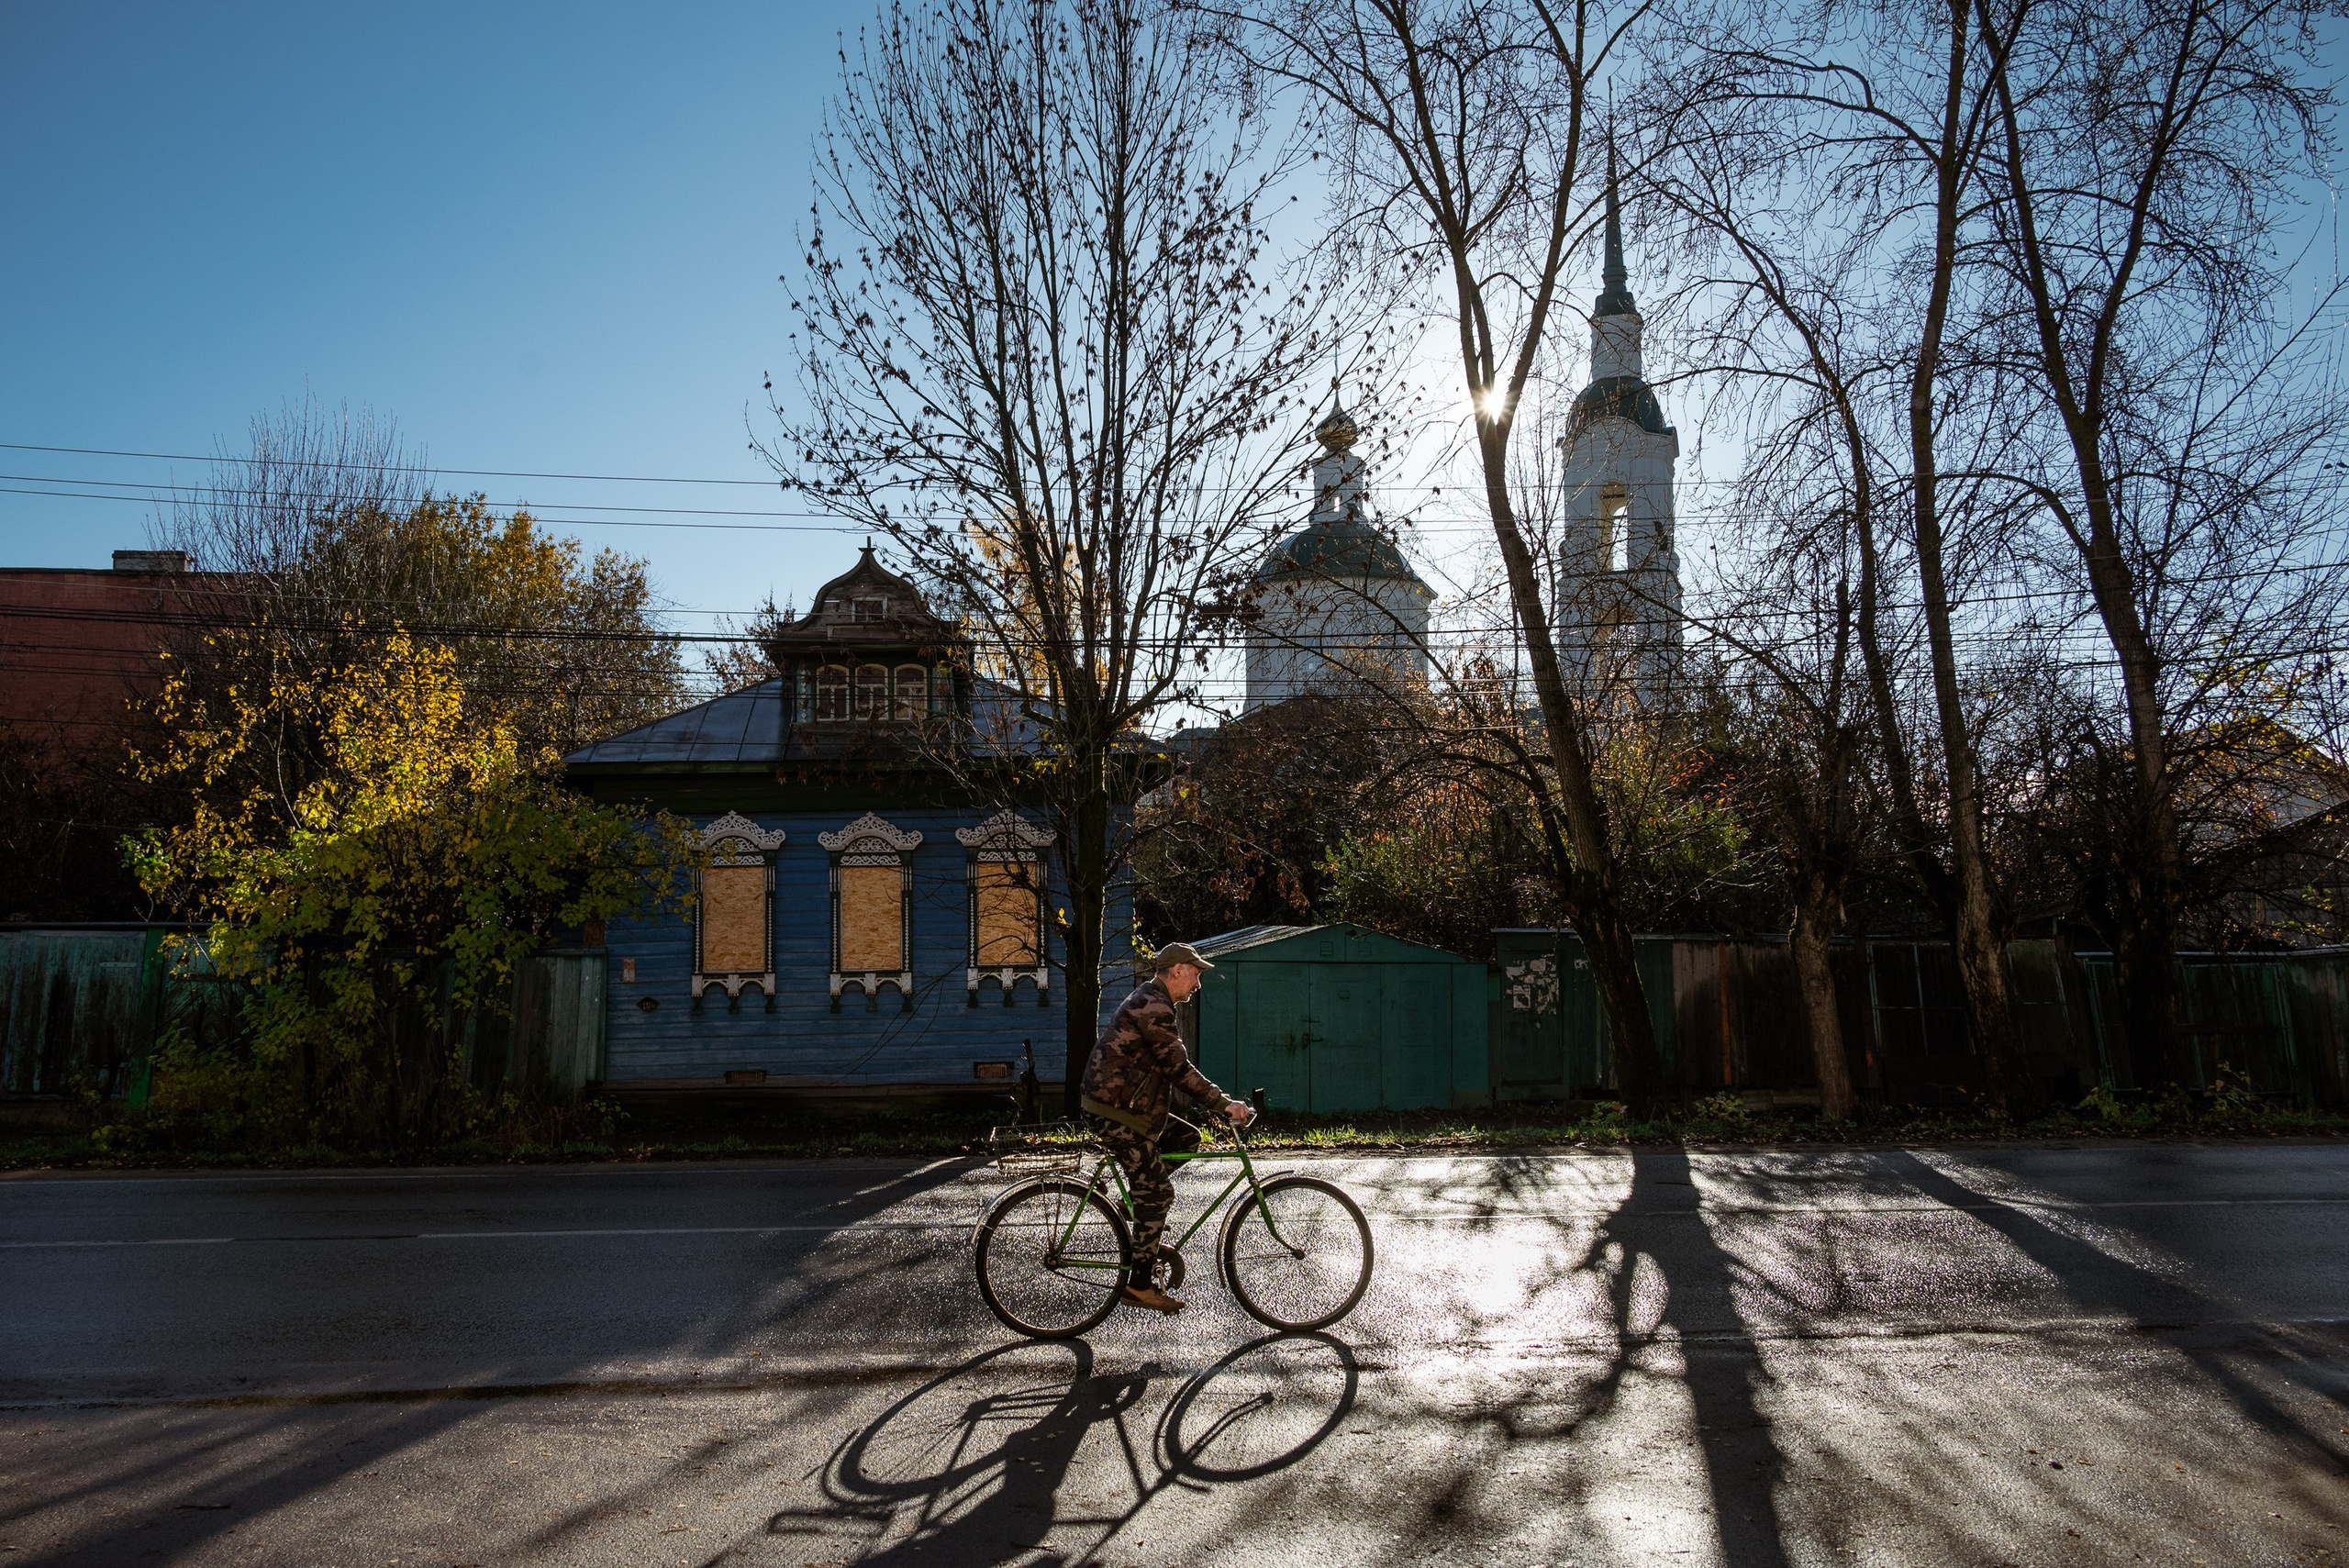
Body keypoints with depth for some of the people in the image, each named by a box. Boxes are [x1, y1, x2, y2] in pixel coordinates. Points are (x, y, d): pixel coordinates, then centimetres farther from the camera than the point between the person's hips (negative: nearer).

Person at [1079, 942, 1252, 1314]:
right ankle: (1141, 1283, -1)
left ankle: (1138, 1202, 16)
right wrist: (1224, 1103, -21)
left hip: (1125, 1105, 10)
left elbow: (1172, 1069, 21)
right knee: (1157, 1192, -7)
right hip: (1115, 1112, -10)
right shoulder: (1153, 1007, -18)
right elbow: (1179, 1069, -23)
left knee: (1188, 1137, 11)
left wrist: (1217, 1102, 16)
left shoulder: (1151, 1001, 16)